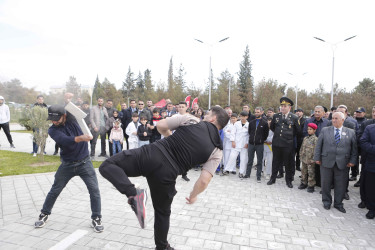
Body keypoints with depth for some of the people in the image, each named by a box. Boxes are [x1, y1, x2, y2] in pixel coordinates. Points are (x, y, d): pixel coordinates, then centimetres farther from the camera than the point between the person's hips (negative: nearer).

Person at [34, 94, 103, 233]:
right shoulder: (52, 130, -13)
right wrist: (80, 138, -50)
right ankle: (44, 214, 41)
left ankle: (96, 219, 11)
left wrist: (68, 100, -41)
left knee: (94, 190, -5)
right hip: (67, 165, 1)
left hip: (84, 162, 0)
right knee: (55, 190, 16)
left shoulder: (71, 118, -7)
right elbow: (65, 140, -32)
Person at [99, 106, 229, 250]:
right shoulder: (217, 151, 4)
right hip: (166, 174, 2)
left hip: (151, 154, -2)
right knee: (163, 212, 27)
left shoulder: (191, 119, 3)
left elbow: (160, 126, 6)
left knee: (107, 166, 7)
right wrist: (193, 195, 16)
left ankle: (133, 194, -17)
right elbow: (204, 181, -5)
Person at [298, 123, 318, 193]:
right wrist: (301, 155, 12)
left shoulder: (315, 139, -10)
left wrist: (313, 158, -16)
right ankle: (303, 183, 27)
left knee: (311, 173, 1)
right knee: (303, 172, 15)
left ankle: (311, 186, 11)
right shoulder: (305, 138, 10)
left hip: (310, 160, -6)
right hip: (304, 159, 7)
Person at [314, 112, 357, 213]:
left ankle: (338, 203, 27)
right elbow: (318, 145, 3)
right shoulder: (325, 130, 4)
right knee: (326, 183, 9)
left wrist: (352, 160, -3)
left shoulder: (350, 132, 5)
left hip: (342, 163, 0)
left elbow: (354, 148, 5)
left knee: (341, 185, 9)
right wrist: (317, 158, -1)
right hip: (326, 162, 0)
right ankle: (326, 201, 27)